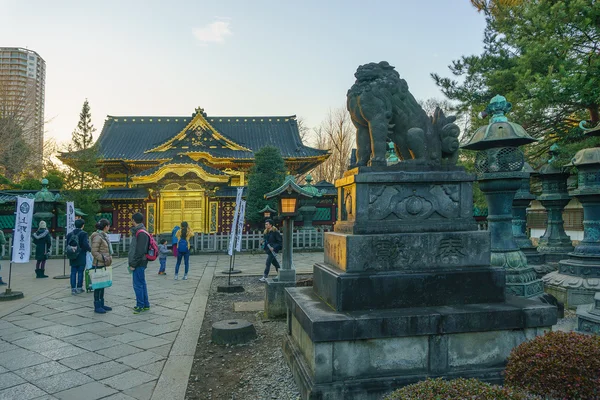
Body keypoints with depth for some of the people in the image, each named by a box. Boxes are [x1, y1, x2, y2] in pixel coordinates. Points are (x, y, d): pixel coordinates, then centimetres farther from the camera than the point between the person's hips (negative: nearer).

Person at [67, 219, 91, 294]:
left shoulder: (70, 234, 5)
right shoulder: (83, 234, -11)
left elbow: (67, 245, 7)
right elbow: (86, 245, -18)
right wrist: (90, 249, -2)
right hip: (81, 257, -4)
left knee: (73, 272, 8)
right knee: (80, 272, 4)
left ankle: (73, 288, 9)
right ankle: (79, 288, 9)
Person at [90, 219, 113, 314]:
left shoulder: (104, 235, 13)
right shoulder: (97, 237, -15)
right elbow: (94, 252, -18)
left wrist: (109, 258, 14)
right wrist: (103, 259, -20)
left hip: (104, 265, 9)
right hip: (98, 265, -9)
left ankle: (101, 304, 23)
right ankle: (97, 306, 6)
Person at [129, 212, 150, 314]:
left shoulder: (141, 233, -18)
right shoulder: (138, 232, 14)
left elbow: (140, 251, -22)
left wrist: (133, 264, -18)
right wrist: (132, 263, 19)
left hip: (139, 264, -10)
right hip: (139, 263, 10)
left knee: (138, 285, -3)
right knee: (142, 283, 14)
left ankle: (140, 305, 5)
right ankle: (146, 304, 22)